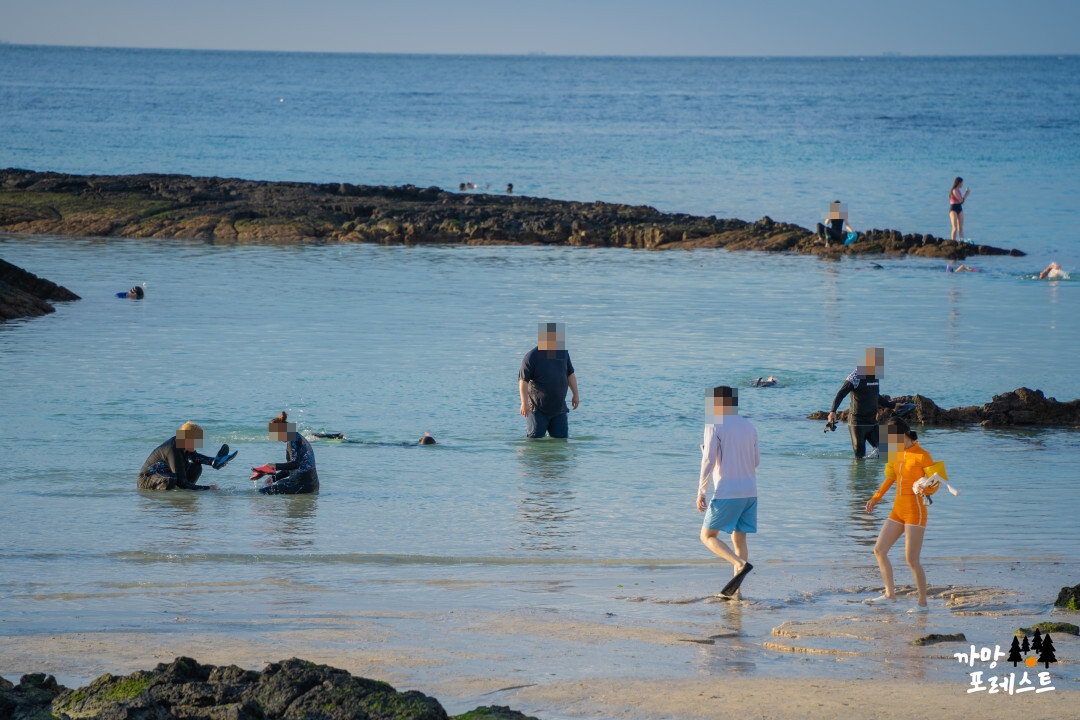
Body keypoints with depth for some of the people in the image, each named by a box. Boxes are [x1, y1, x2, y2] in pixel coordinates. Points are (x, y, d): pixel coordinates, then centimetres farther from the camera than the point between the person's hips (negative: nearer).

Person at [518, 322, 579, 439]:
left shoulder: (563, 352, 7)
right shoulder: (531, 357, -12)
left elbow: (570, 374, 18)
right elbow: (523, 380, -15)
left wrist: (575, 394, 15)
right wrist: (524, 403, -22)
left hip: (559, 409, 5)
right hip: (538, 410, -5)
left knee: (561, 438, 5)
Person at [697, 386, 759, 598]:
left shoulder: (715, 426, -7)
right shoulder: (749, 427, 11)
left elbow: (709, 461, -14)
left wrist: (701, 492, -9)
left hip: (726, 492, -6)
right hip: (750, 491, 6)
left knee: (708, 536, 3)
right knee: (739, 539, 12)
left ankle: (741, 564, -19)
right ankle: (735, 591, 7)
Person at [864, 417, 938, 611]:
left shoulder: (922, 456, -14)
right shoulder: (895, 454, 8)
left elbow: (935, 484, -12)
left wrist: (925, 490, -33)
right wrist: (876, 498, 14)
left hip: (915, 512, -8)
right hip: (898, 510, 8)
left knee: (911, 559, -9)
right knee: (879, 550, 8)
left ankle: (923, 603, 1)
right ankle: (890, 594, 17)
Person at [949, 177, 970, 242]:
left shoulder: (958, 191, 13)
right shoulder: (954, 191, -14)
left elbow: (962, 201, 17)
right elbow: (961, 200, -16)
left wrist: (966, 193, 13)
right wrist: (967, 194, -2)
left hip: (960, 209, 8)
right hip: (953, 209, -8)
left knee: (961, 228, 5)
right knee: (955, 228, -12)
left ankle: (962, 241, 4)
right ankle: (953, 242, -11)